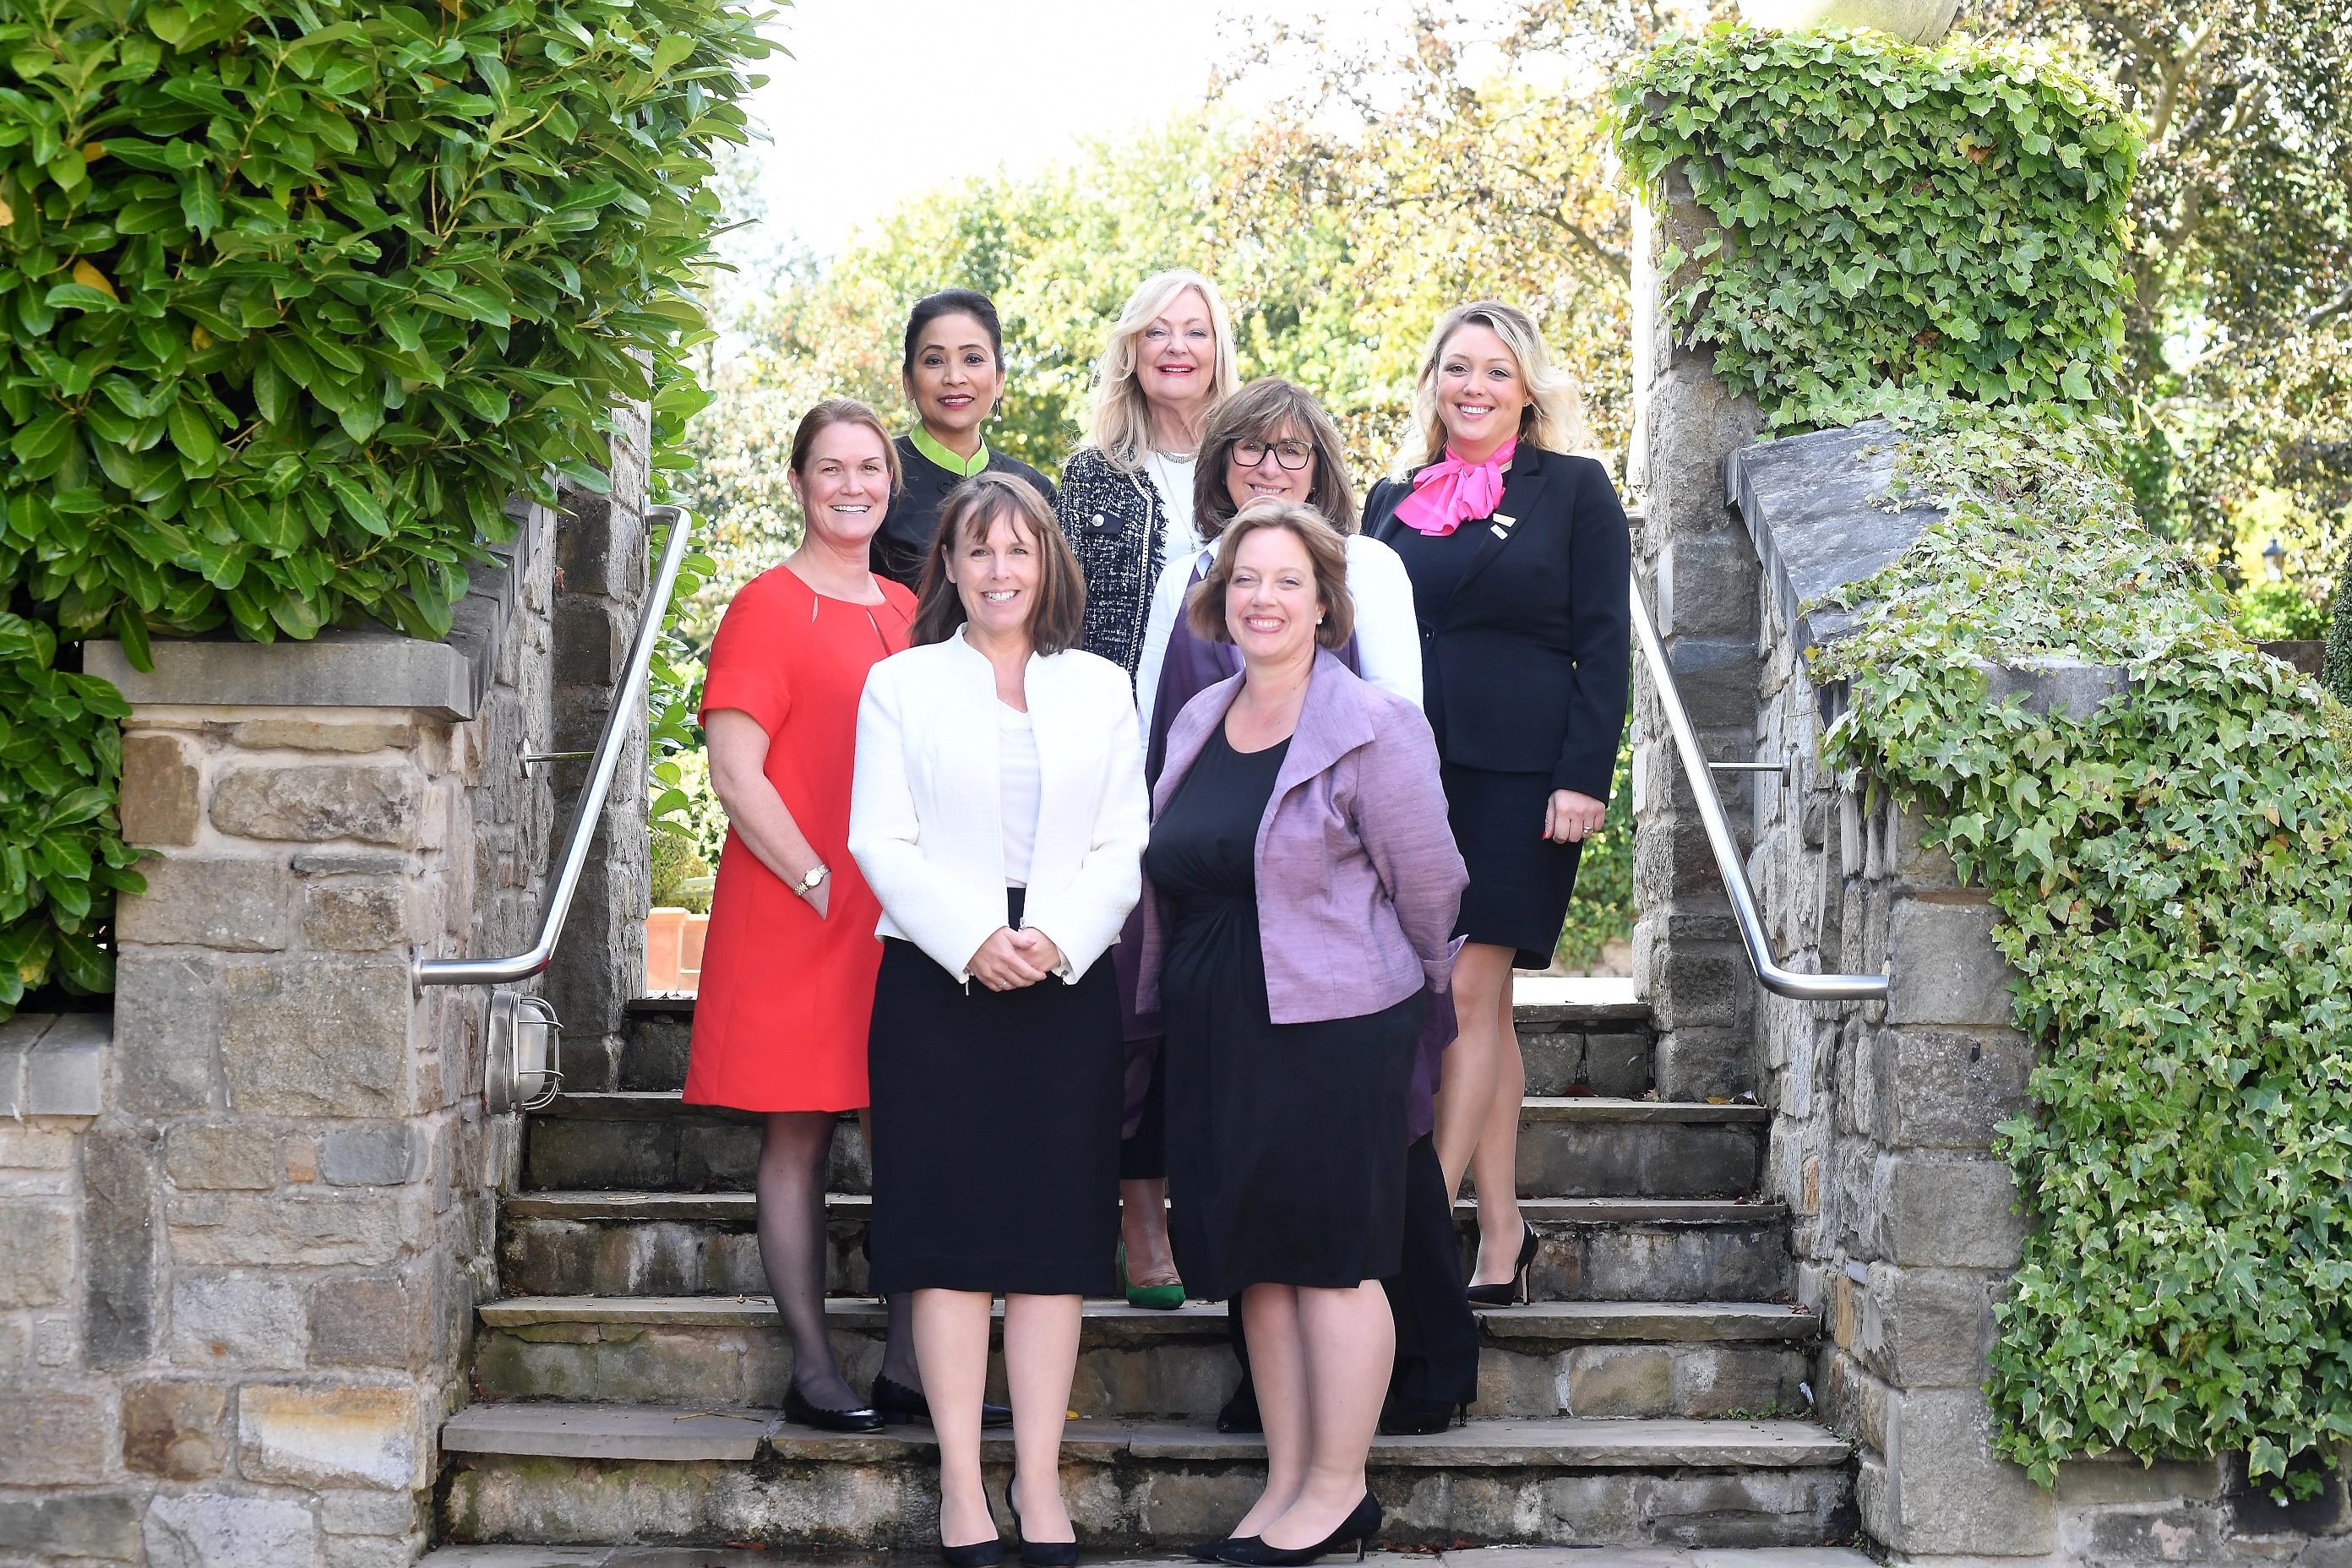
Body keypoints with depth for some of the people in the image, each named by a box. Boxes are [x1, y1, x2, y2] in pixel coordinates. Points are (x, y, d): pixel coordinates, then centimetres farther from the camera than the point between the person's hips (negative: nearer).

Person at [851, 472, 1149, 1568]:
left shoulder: (1100, 690, 13)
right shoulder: (901, 686, 8)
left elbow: (1125, 847, 6)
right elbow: (882, 844, 0)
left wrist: (1056, 939, -11)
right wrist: (972, 942, -14)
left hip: (1068, 985, 2)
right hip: (936, 983, -2)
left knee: (1054, 1235, 1)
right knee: (950, 1234, -3)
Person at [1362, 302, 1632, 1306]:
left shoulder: (1574, 491, 4)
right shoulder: (1393, 500, 15)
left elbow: (1605, 646, -1)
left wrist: (1585, 778, -10)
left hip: (1519, 778, -4)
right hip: (1409, 773, 4)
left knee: (1469, 989, -9)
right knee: (1477, 1005, 6)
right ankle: (1500, 1236, 10)